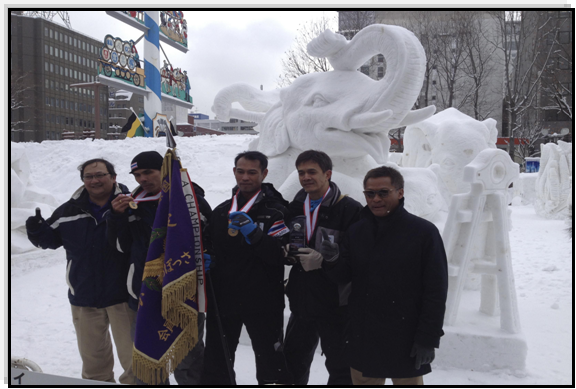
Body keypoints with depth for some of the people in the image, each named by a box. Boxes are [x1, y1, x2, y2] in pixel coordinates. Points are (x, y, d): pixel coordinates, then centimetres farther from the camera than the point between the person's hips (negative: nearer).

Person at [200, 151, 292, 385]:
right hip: (222, 298, 5)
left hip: (262, 302, -5)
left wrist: (253, 232, -28)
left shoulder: (275, 211, -6)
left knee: (270, 365, 6)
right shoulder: (221, 211, 10)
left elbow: (279, 256, -17)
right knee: (216, 360, 17)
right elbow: (210, 248, 22)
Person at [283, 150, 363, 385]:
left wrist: (323, 260, -27)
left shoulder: (350, 209, -14)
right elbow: (285, 249, 15)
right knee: (293, 362, 21)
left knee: (340, 367, 11)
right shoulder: (295, 208, 8)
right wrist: (286, 251, -7)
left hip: (335, 304, -6)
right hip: (301, 301, 6)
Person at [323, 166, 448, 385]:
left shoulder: (424, 232, -9)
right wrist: (332, 260, -15)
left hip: (405, 341, -4)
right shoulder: (356, 231, 4)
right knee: (363, 380, 17)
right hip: (362, 338, 4)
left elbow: (436, 291, -8)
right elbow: (344, 276, 6)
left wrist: (428, 339, -10)